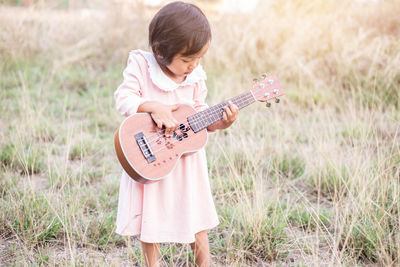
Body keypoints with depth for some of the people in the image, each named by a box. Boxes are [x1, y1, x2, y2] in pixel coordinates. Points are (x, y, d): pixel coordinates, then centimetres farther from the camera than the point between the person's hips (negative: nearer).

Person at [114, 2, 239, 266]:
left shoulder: (196, 76, -3)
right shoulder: (141, 65, -13)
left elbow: (200, 113, 5)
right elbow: (124, 98, -15)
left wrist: (221, 122, -13)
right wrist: (155, 107, -28)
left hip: (186, 159, 2)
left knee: (195, 219, 9)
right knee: (149, 221, 11)